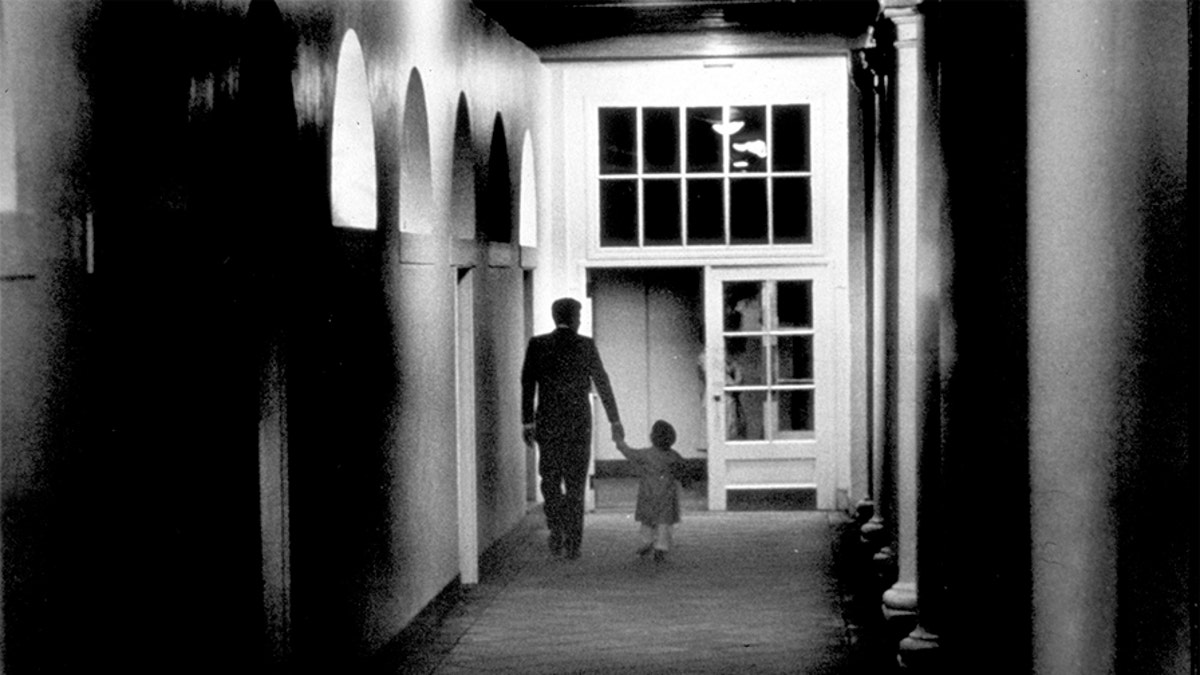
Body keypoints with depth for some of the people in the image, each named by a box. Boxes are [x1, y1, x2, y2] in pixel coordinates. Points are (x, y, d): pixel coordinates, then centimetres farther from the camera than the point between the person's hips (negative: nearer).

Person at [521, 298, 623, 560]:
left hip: (548, 422, 0)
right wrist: (615, 421, 5)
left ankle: (557, 528, -5)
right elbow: (603, 384, 0)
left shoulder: (537, 345, -1)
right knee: (575, 483, 7)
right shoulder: (586, 345, -2)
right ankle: (573, 543, 3)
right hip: (579, 422, 0)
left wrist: (527, 423, -1)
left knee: (550, 479, 15)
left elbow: (527, 385, -4)